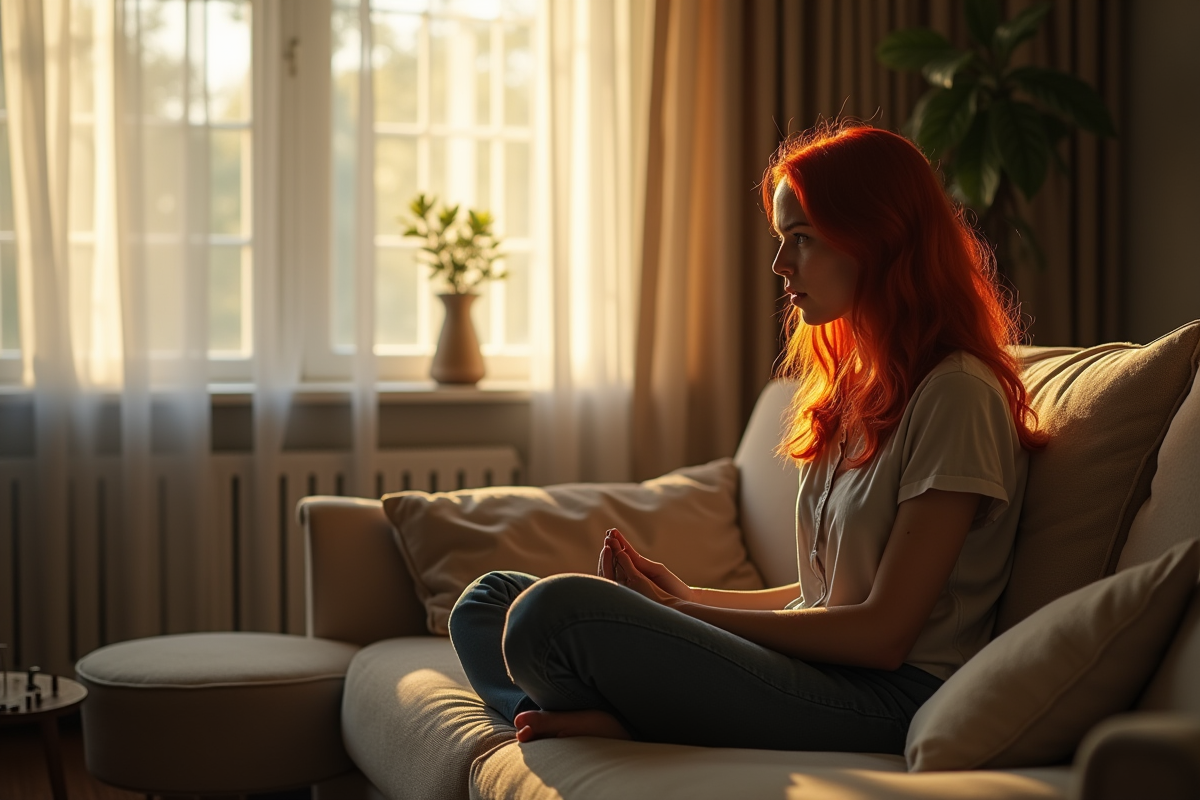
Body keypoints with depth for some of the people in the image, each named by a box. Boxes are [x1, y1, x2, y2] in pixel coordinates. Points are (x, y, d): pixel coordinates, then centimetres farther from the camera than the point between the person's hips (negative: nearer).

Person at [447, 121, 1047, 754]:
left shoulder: (955, 394, -11)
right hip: (819, 669, 10)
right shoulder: (856, 383, 18)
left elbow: (883, 633, -14)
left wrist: (683, 614, -9)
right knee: (489, 600, 4)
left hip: (889, 701, -10)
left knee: (557, 611, -30)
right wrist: (688, 598, 4)